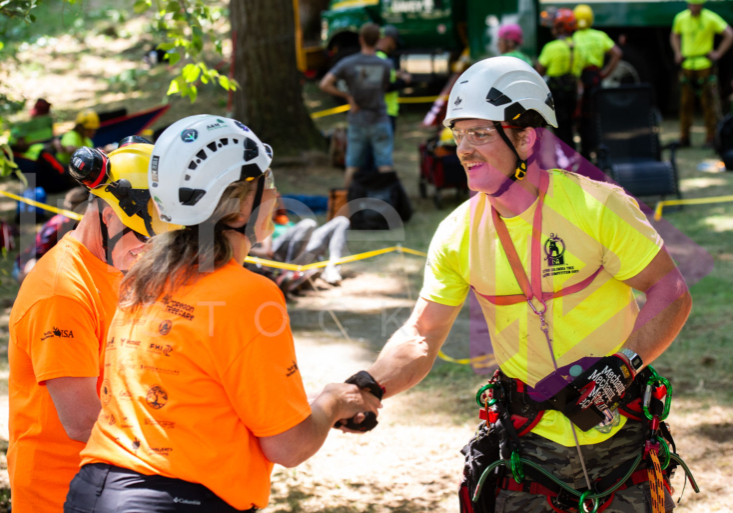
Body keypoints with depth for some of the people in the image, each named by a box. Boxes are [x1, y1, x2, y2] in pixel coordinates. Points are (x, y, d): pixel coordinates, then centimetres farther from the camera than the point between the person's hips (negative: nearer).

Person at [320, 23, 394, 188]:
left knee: (352, 166, 8)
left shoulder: (348, 63, -8)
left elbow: (325, 85, -12)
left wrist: (347, 96, -3)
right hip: (379, 120, -1)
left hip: (357, 122, 1)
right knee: (385, 165, 2)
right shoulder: (385, 65, -8)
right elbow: (384, 89, 1)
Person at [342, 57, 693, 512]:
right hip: (529, 438, 2)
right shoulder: (458, 234, -3)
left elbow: (672, 292, -10)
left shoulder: (597, 206, -13)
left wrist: (624, 364, -23)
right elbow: (422, 336, -2)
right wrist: (369, 387, -20)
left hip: (618, 436, -2)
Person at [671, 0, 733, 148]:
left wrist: (718, 53, -8)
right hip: (686, 67, 4)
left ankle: (710, 138, 4)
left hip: (705, 65, -4)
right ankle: (684, 137, 15)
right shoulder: (681, 18, 6)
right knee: (685, 103, 6)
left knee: (708, 103, -2)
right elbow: (674, 36, 25)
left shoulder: (711, 19, -7)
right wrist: (678, 53, 11)